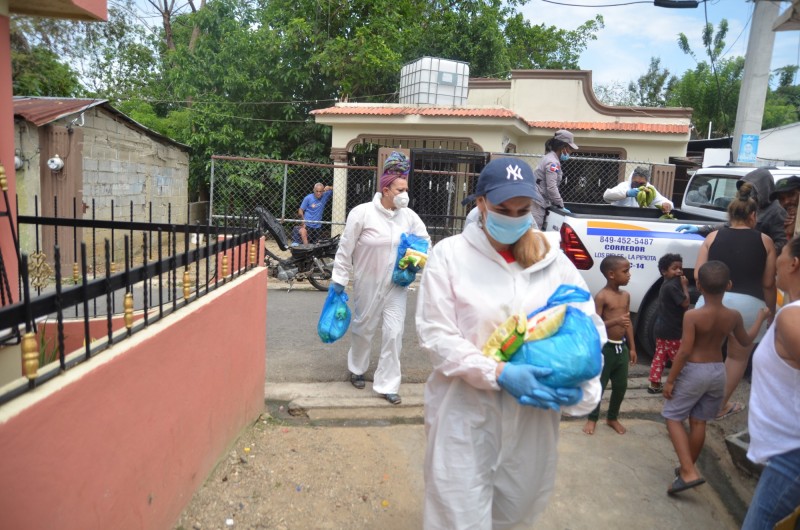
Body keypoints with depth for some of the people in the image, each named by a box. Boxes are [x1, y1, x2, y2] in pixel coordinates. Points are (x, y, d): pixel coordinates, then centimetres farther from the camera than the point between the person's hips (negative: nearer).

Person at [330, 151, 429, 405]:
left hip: (396, 286, 3)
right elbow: (345, 249, -8)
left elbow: (424, 241, 12)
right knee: (363, 329, 15)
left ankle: (387, 385, 15)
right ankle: (357, 369, 43)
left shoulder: (409, 216, -3)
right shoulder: (362, 213, -14)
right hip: (368, 285, -2)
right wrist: (339, 280, -6)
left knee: (394, 333, 0)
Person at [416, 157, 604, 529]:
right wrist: (499, 374, -23)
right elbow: (435, 335, -12)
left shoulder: (552, 258, 2)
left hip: (533, 412, 4)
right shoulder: (450, 254, -7)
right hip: (465, 411, -3)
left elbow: (589, 324, 3)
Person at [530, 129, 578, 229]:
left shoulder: (550, 158, 17)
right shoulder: (553, 162, -14)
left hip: (538, 201, 10)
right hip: (537, 203, -10)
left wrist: (559, 204, 18)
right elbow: (551, 188, -19)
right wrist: (561, 206, -10)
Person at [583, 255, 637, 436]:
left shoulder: (626, 295, 8)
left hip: (622, 347, 7)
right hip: (606, 347, -7)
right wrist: (616, 321, -32)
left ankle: (612, 418, 32)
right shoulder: (602, 296, -14)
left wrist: (632, 347, 14)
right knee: (598, 385, 3)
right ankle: (592, 419, 21)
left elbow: (628, 323, 14)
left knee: (621, 385, 14)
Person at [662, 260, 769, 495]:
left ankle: (689, 472, -6)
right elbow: (746, 341, 15)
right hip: (718, 372, 6)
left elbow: (684, 351, -21)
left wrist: (669, 380, -12)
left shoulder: (692, 315, -20)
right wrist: (761, 317, 31)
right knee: (699, 422, 16)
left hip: (694, 371, -5)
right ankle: (686, 468, 29)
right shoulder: (734, 316, -4)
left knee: (673, 418, 6)